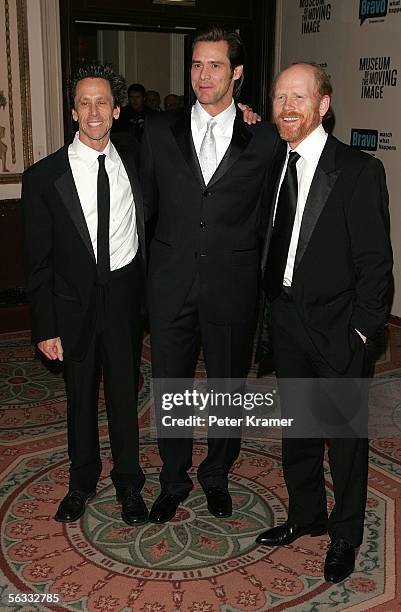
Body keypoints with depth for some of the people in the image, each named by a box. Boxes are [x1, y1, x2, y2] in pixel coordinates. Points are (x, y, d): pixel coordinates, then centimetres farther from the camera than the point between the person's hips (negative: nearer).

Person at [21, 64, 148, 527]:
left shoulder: (133, 159, -1)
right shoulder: (44, 177, -9)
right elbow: (38, 262, -6)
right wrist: (45, 327, -8)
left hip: (125, 295, 1)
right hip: (75, 301, -1)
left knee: (125, 392, 12)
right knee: (80, 397, 15)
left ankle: (128, 481, 34)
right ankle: (83, 480, 38)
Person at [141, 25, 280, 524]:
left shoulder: (264, 140, -1)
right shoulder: (158, 131, 3)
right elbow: (146, 203, 8)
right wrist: (143, 267, 6)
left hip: (232, 287, -1)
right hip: (170, 285, 1)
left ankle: (216, 475, 38)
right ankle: (174, 480, 34)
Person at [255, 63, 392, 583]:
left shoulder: (359, 171, -11)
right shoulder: (272, 164, 6)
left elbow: (374, 260, -11)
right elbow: (269, 244, 9)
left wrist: (362, 328, -12)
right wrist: (270, 310, 1)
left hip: (336, 324, -5)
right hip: (284, 318, 5)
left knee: (345, 434, 9)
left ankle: (345, 535, 28)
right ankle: (305, 515, 38)